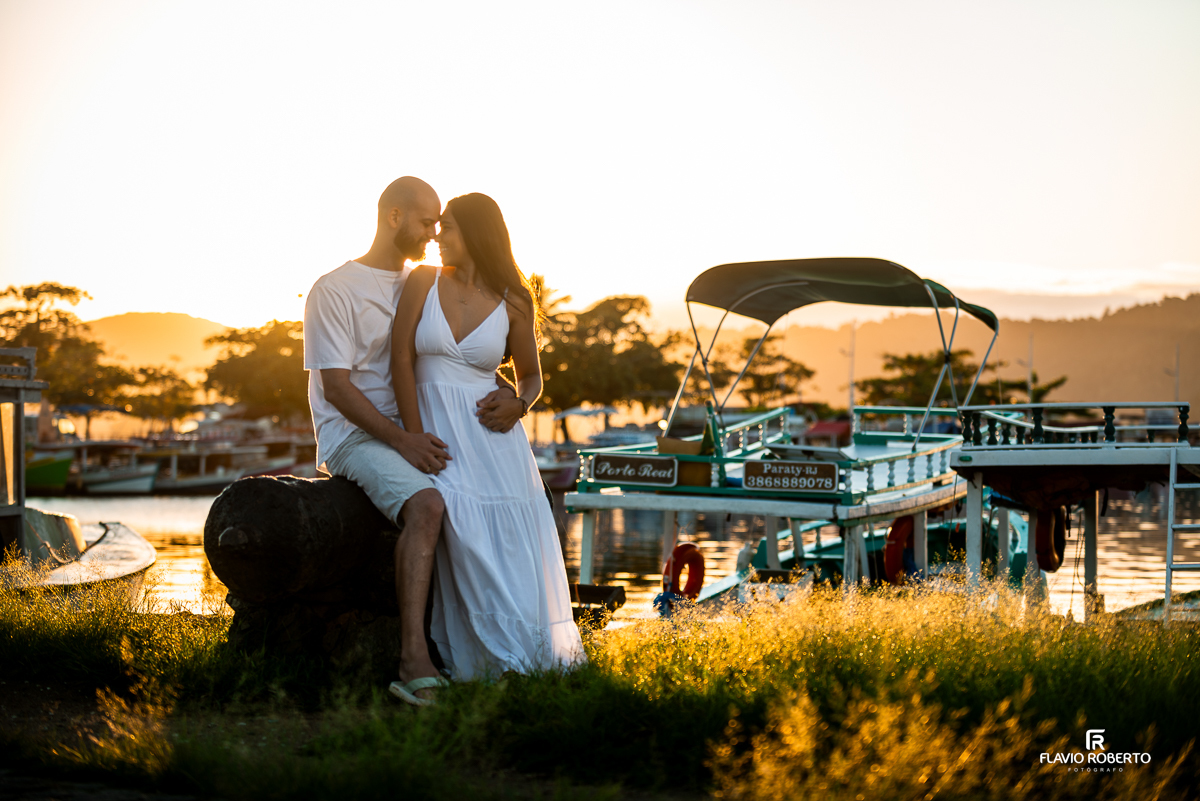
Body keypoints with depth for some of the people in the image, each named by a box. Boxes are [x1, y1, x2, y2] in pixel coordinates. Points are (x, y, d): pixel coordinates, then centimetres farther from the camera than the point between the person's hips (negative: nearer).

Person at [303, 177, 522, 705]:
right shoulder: (334, 290, -4)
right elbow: (337, 387, -11)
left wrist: (509, 397, -9)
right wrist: (400, 440, -23)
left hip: (415, 431, 7)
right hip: (354, 434, -7)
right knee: (427, 504, -35)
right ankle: (414, 656, -39)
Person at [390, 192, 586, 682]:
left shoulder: (512, 304, 2)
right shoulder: (425, 282, 2)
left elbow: (531, 376, 15)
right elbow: (401, 361, -3)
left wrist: (519, 404, -9)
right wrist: (417, 438, -11)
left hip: (490, 435, 1)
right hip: (433, 425, 0)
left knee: (511, 545, -4)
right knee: (464, 540, -15)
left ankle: (534, 651, 12)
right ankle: (497, 657, -3)